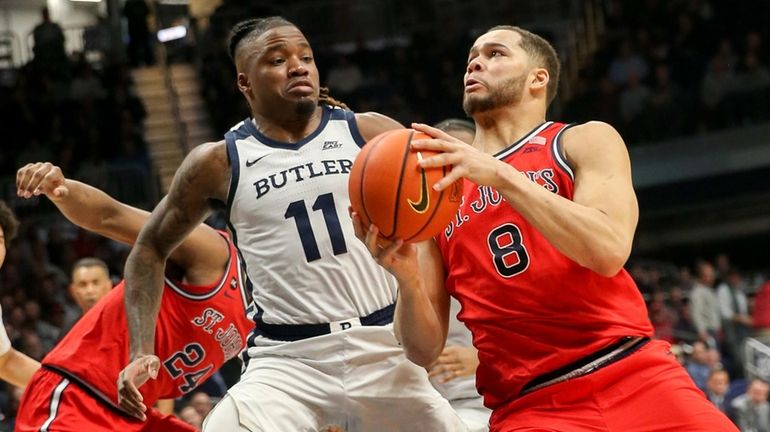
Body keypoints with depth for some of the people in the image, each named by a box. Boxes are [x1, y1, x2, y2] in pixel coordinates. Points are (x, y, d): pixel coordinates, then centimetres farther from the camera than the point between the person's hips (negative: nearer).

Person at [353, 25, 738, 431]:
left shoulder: (585, 141, 7)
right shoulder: (435, 190, 14)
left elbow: (609, 251, -14)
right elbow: (425, 349, 8)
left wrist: (500, 175, -20)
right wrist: (406, 277, -12)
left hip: (633, 376, -1)